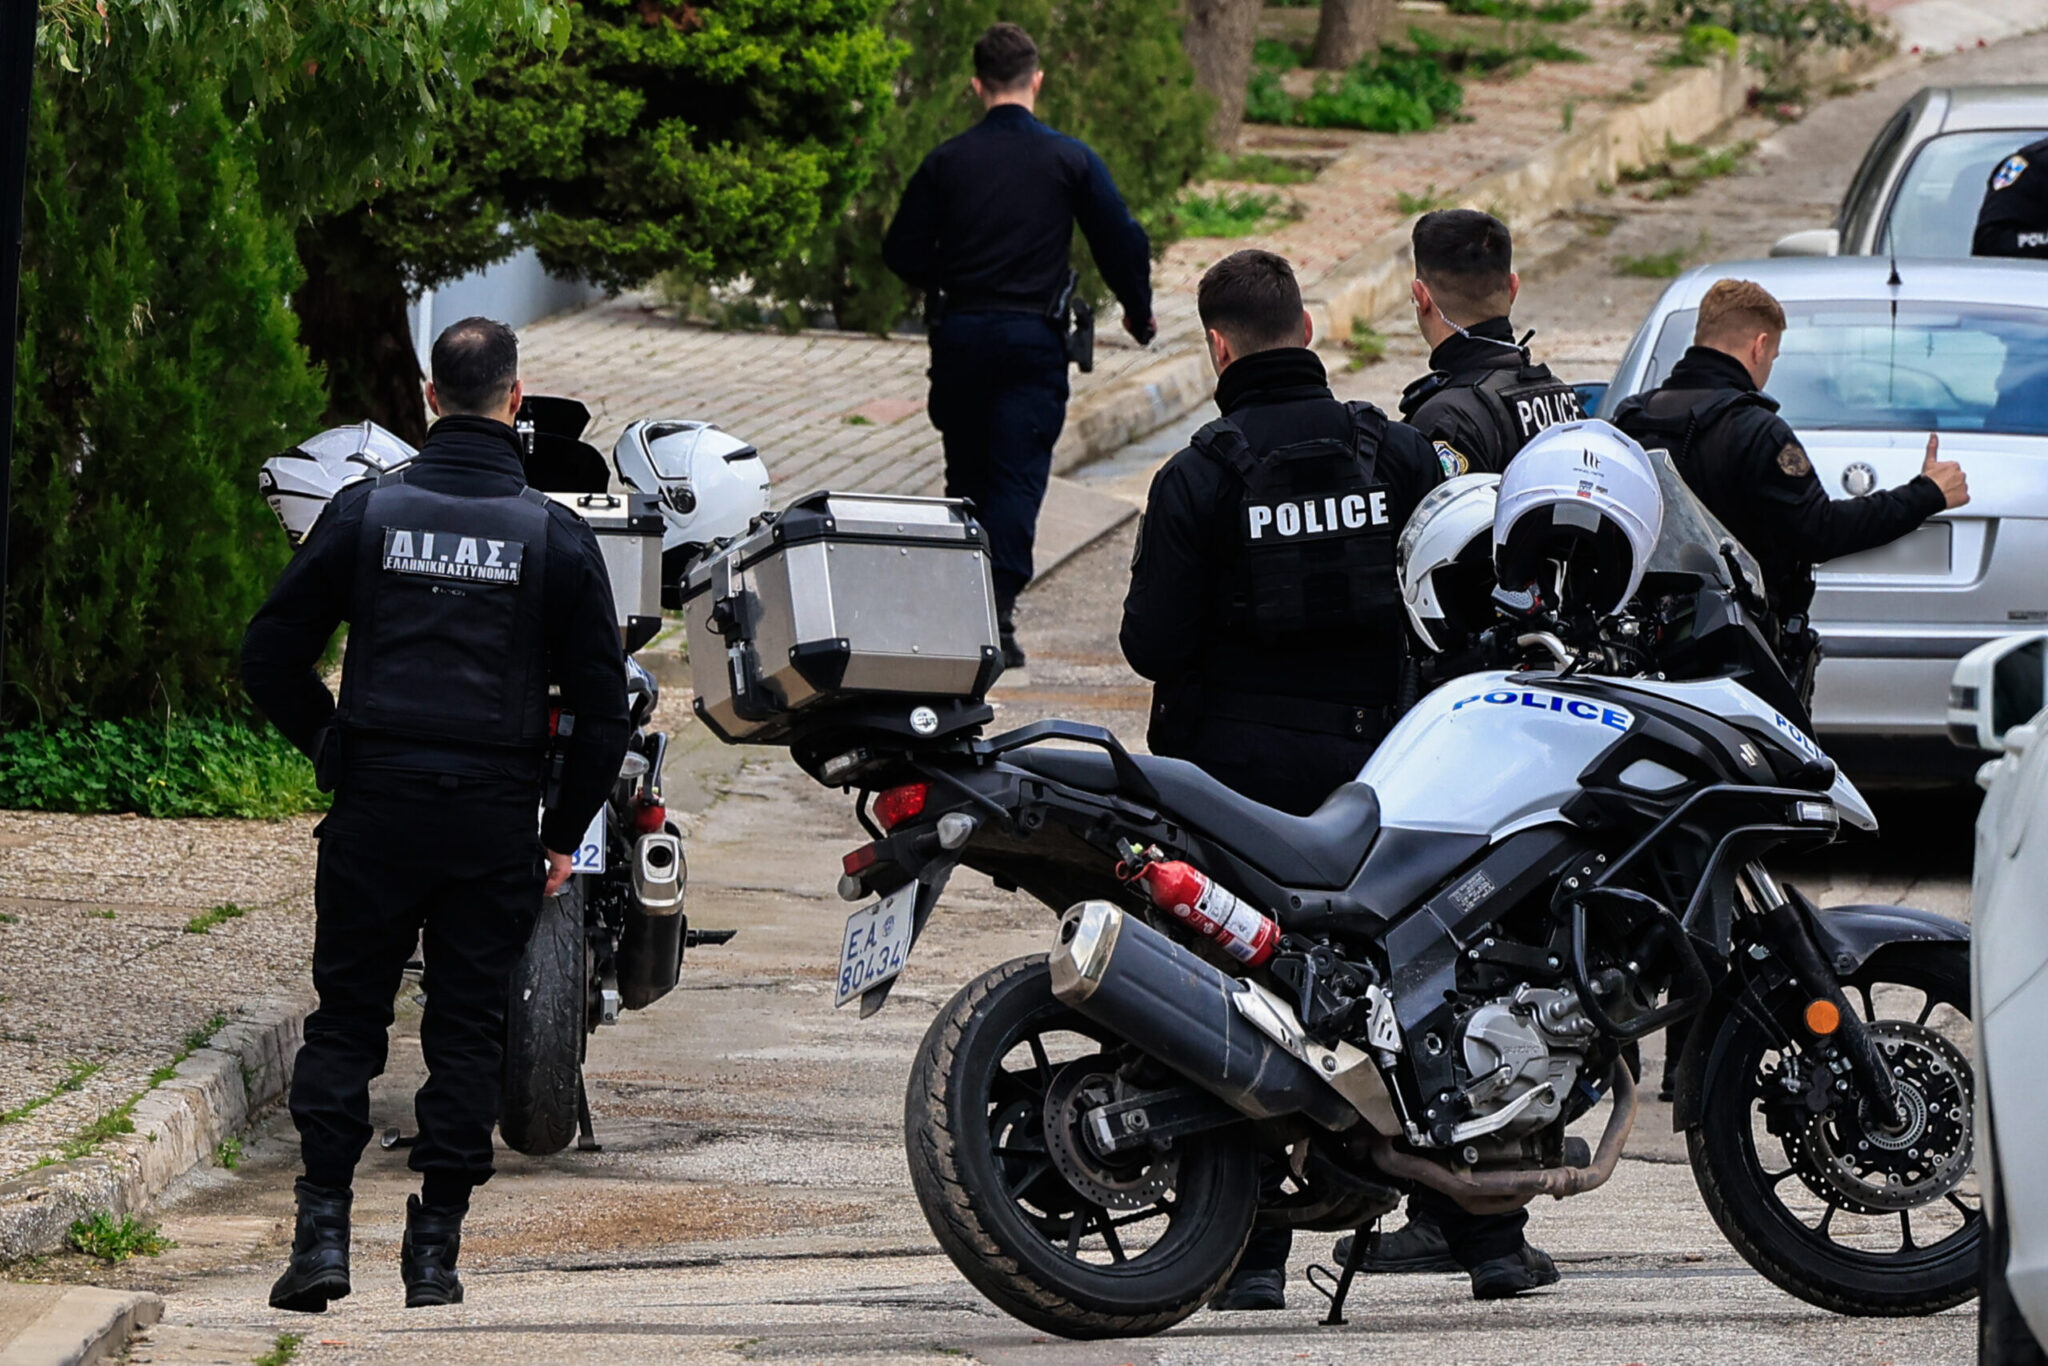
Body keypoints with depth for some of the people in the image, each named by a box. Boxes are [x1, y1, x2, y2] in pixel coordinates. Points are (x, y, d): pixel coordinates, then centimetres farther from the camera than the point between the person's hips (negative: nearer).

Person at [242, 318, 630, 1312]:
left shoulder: (364, 512, -1)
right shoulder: (555, 538, -2)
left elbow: (270, 656, 1)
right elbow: (602, 704, 0)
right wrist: (564, 835, 10)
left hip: (375, 814, 0)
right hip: (496, 820, 0)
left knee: (345, 1018, 8)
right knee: (466, 1032, 7)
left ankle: (323, 1229, -3)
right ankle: (434, 1249, 6)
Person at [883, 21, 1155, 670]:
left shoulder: (947, 162, 0)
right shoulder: (1069, 160, -4)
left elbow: (902, 252, 2)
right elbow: (1122, 241, -3)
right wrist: (1139, 313, 14)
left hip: (960, 334, 2)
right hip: (1034, 339, -2)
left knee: (967, 475, 15)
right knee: (1018, 475, -4)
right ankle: (999, 605, -17)